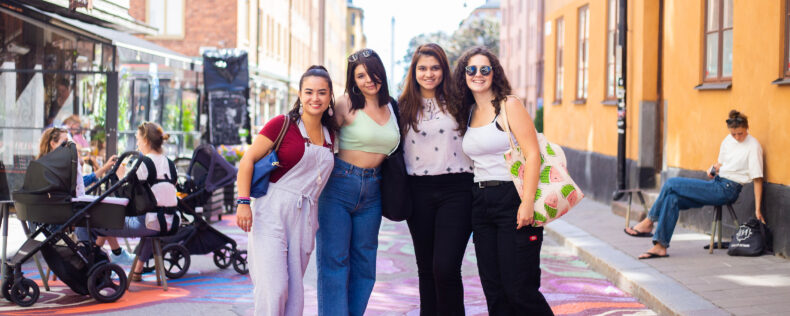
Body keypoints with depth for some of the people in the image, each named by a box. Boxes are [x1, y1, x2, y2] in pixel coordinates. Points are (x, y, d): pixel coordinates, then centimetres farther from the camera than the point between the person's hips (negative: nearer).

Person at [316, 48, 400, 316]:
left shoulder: (391, 108, 11)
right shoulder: (346, 106, -5)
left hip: (371, 192, 5)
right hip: (338, 186, -5)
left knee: (364, 264, 8)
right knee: (334, 261, -4)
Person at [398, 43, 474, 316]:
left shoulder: (456, 103, 4)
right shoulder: (404, 107, 8)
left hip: (456, 190, -2)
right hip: (419, 191, 2)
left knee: (445, 267, -13)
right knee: (426, 268, 9)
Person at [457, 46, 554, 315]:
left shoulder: (509, 106, -5)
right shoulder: (469, 113, 14)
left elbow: (532, 154, -12)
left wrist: (527, 202, -21)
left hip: (512, 199, -7)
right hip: (480, 202, 7)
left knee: (519, 290, -9)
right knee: (493, 290, 6)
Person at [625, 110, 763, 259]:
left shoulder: (753, 146, -10)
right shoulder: (728, 140, 12)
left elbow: (757, 179, -11)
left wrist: (757, 209, -15)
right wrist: (713, 168, 1)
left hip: (727, 190, -8)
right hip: (716, 183, 8)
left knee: (671, 184, -13)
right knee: (672, 198, -14)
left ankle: (649, 222, -1)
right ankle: (660, 246, -14)